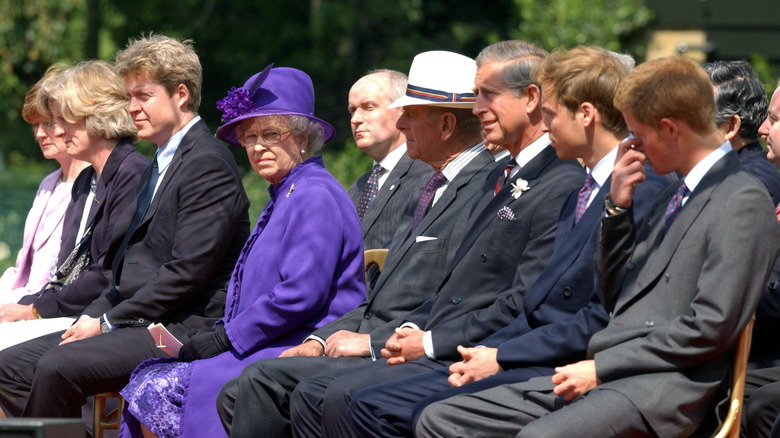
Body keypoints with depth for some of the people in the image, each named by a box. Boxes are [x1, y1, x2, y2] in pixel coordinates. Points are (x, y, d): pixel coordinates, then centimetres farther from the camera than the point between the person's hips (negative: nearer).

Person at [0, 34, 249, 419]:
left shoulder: (209, 164, -12)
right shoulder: (160, 165, 21)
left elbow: (187, 271, -19)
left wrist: (108, 322, -15)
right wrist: (94, 315, 3)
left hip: (184, 329, -10)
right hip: (136, 322, 10)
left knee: (57, 366, -27)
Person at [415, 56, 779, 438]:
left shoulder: (743, 202, -6)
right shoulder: (673, 195, 23)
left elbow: (711, 327, -15)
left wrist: (601, 367, -14)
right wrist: (617, 208, 12)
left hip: (663, 386, -9)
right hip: (605, 377, 9)